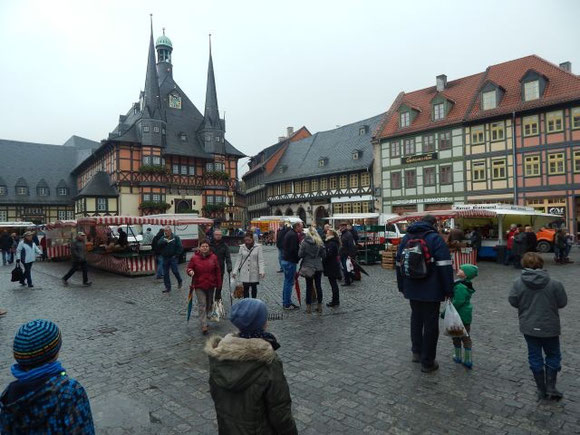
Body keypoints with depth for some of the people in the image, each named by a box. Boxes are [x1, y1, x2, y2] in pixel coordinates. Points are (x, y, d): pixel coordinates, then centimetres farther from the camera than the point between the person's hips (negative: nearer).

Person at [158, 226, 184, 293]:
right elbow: (158, 244, -9)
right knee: (165, 273, 5)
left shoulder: (176, 238, -2)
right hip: (165, 258, 4)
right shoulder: (163, 238, 10)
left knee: (175, 270, -8)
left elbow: (180, 247, -6)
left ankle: (180, 281, 21)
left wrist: (176, 255, -11)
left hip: (173, 257, -4)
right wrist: (164, 241, -26)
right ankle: (168, 287, 14)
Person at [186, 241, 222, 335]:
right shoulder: (194, 258, -5)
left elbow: (218, 271, 3)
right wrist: (190, 271, -22)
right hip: (199, 285, -2)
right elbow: (188, 268, 3)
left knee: (209, 304, 16)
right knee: (202, 304, -7)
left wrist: (219, 284, 3)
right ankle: (204, 325, -4)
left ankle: (204, 317, 41)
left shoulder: (213, 257, -1)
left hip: (211, 285, 3)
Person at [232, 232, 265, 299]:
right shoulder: (242, 247, 0)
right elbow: (239, 260, 4)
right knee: (245, 288, -1)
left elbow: (260, 260, -9)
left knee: (254, 287, 15)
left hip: (254, 272, -1)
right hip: (244, 272, 1)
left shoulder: (258, 247, -7)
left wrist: (261, 271, -20)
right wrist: (235, 271, 0)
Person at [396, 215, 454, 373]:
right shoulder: (435, 238, -9)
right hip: (431, 290, -6)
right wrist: (449, 290, -9)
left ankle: (417, 352, 31)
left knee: (416, 318, 22)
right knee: (430, 324, 3)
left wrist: (402, 286, 21)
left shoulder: (406, 238, 10)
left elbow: (399, 263, 15)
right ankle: (427, 362, 11)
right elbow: (445, 266, -15)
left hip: (412, 289, 6)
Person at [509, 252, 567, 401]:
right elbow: (562, 303, -5)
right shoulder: (554, 284, -16)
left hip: (529, 327, 1)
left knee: (535, 357, 15)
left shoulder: (519, 283, -14)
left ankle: (541, 390, 24)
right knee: (553, 356, 20)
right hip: (549, 327, -1)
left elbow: (513, 301, -7)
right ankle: (551, 388, 20)